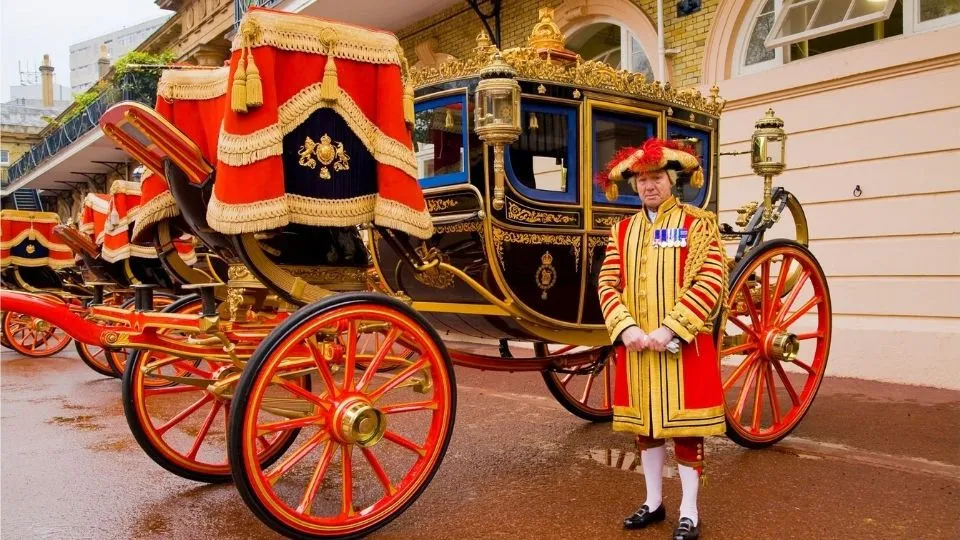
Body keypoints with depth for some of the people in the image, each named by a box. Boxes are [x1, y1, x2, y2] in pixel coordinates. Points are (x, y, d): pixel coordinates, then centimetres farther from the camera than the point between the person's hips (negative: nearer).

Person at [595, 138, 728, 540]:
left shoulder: (697, 223, -1)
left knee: (686, 425, 2)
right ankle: (653, 502, 27)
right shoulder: (622, 230, 10)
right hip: (635, 345, 4)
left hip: (683, 343, -4)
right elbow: (607, 283, 4)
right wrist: (626, 327, -13)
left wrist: (669, 328, -19)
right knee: (644, 423, 12)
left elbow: (712, 281, -12)